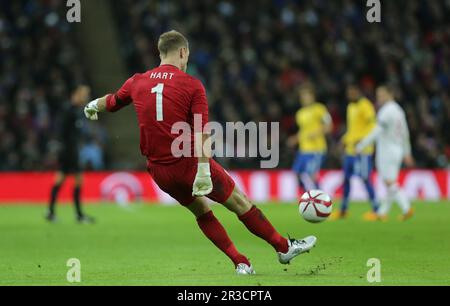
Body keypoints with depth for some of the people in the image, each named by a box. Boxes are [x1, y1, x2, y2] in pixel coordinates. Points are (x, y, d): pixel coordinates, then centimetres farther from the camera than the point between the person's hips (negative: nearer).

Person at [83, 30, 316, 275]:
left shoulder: (137, 82, 4)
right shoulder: (192, 85, -8)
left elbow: (110, 103, 22)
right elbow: (202, 132, -18)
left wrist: (92, 107, 44)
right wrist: (203, 170, -23)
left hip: (159, 171, 5)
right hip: (189, 162, -5)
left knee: (201, 211, 21)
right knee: (239, 201, 10)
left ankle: (240, 263, 15)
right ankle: (284, 247, 20)